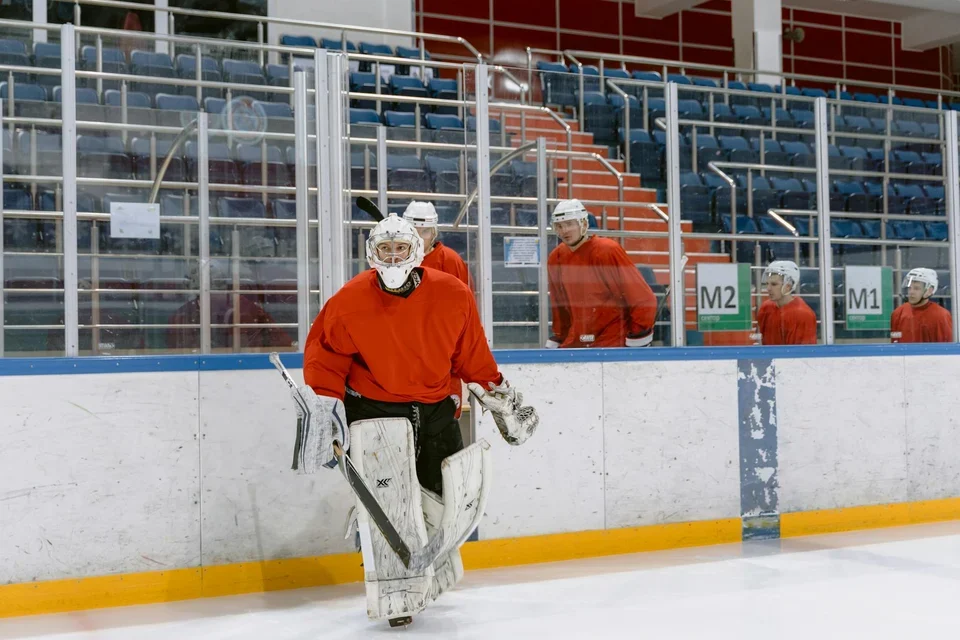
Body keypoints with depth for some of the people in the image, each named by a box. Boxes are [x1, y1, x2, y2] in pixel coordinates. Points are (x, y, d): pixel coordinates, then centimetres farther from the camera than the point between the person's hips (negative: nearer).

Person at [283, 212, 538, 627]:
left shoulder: (453, 295, -9)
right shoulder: (349, 303, -14)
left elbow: (473, 358, 4)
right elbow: (324, 356, -3)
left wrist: (501, 401, 9)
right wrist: (321, 410, -7)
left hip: (435, 409, 3)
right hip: (374, 411, -3)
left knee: (458, 497, 7)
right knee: (388, 498, -14)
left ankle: (426, 569, 33)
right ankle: (395, 594, -3)